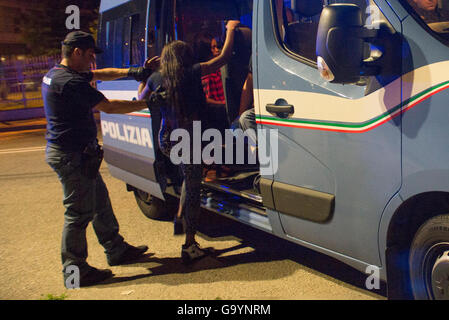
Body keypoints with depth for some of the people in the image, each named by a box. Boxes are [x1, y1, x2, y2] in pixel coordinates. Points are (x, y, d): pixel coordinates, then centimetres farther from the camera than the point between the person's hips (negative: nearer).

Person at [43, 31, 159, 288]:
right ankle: (75, 270, 9)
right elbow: (108, 106, -21)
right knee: (79, 212, -2)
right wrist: (146, 104, -12)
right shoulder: (70, 82, -22)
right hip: (71, 154, -11)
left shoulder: (57, 74, 12)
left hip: (76, 153, 11)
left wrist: (131, 71, 8)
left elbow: (100, 74, 19)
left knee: (100, 201, 19)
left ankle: (117, 250, 32)